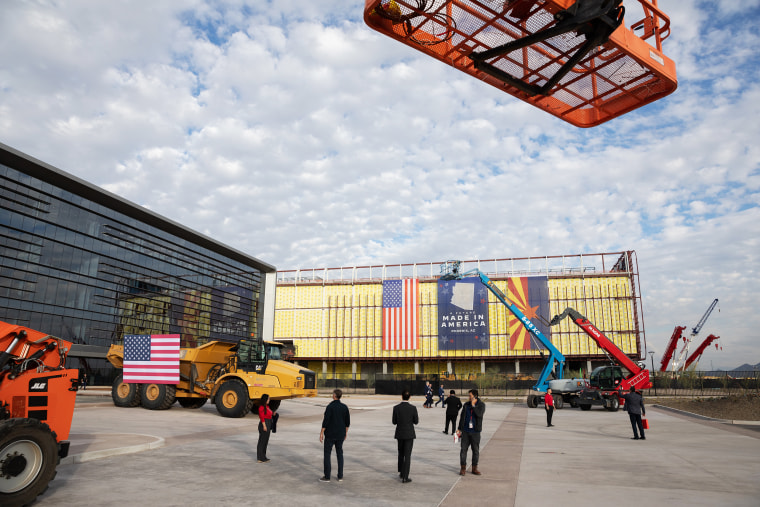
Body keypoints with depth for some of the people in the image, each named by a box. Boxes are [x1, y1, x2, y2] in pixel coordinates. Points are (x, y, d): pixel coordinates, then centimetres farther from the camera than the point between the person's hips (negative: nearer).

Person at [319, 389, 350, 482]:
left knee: (327, 454, 6)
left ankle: (327, 476, 8)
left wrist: (321, 433, -9)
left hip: (330, 435, -5)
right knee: (339, 454, 14)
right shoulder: (344, 407, -1)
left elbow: (326, 421, -17)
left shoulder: (330, 407, -16)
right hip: (340, 435, 5)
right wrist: (346, 432, 17)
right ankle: (340, 476, 16)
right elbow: (347, 422, 5)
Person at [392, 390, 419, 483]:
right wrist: (417, 418, 19)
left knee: (401, 454, 22)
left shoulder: (396, 408, -8)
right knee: (407, 455, 1)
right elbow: (416, 421, -3)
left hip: (399, 434, 2)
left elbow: (394, 422, 0)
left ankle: (401, 472, 31)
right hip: (409, 434, -2)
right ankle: (405, 477, 0)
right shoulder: (413, 408, -12)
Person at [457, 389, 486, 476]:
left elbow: (479, 414, -20)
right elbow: (462, 417, 11)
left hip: (475, 431, -2)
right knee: (463, 449, 2)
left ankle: (474, 468, 18)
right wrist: (459, 429, 10)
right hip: (465, 431, 2)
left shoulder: (481, 405, -2)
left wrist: (473, 406, -16)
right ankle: (463, 468, 12)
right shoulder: (466, 405, 6)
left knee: (476, 450, 5)